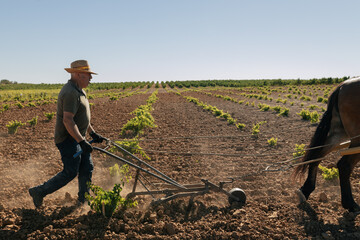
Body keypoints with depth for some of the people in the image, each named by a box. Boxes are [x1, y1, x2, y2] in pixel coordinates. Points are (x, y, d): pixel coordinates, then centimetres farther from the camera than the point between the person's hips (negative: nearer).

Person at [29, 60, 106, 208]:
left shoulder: (79, 91, 13)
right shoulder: (71, 93, -22)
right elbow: (67, 120, -28)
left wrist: (93, 134, 18)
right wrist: (82, 142, -29)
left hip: (77, 138, 10)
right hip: (68, 139, -10)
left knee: (87, 168, 12)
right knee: (70, 172, -3)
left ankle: (84, 199, 25)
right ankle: (39, 192, 12)